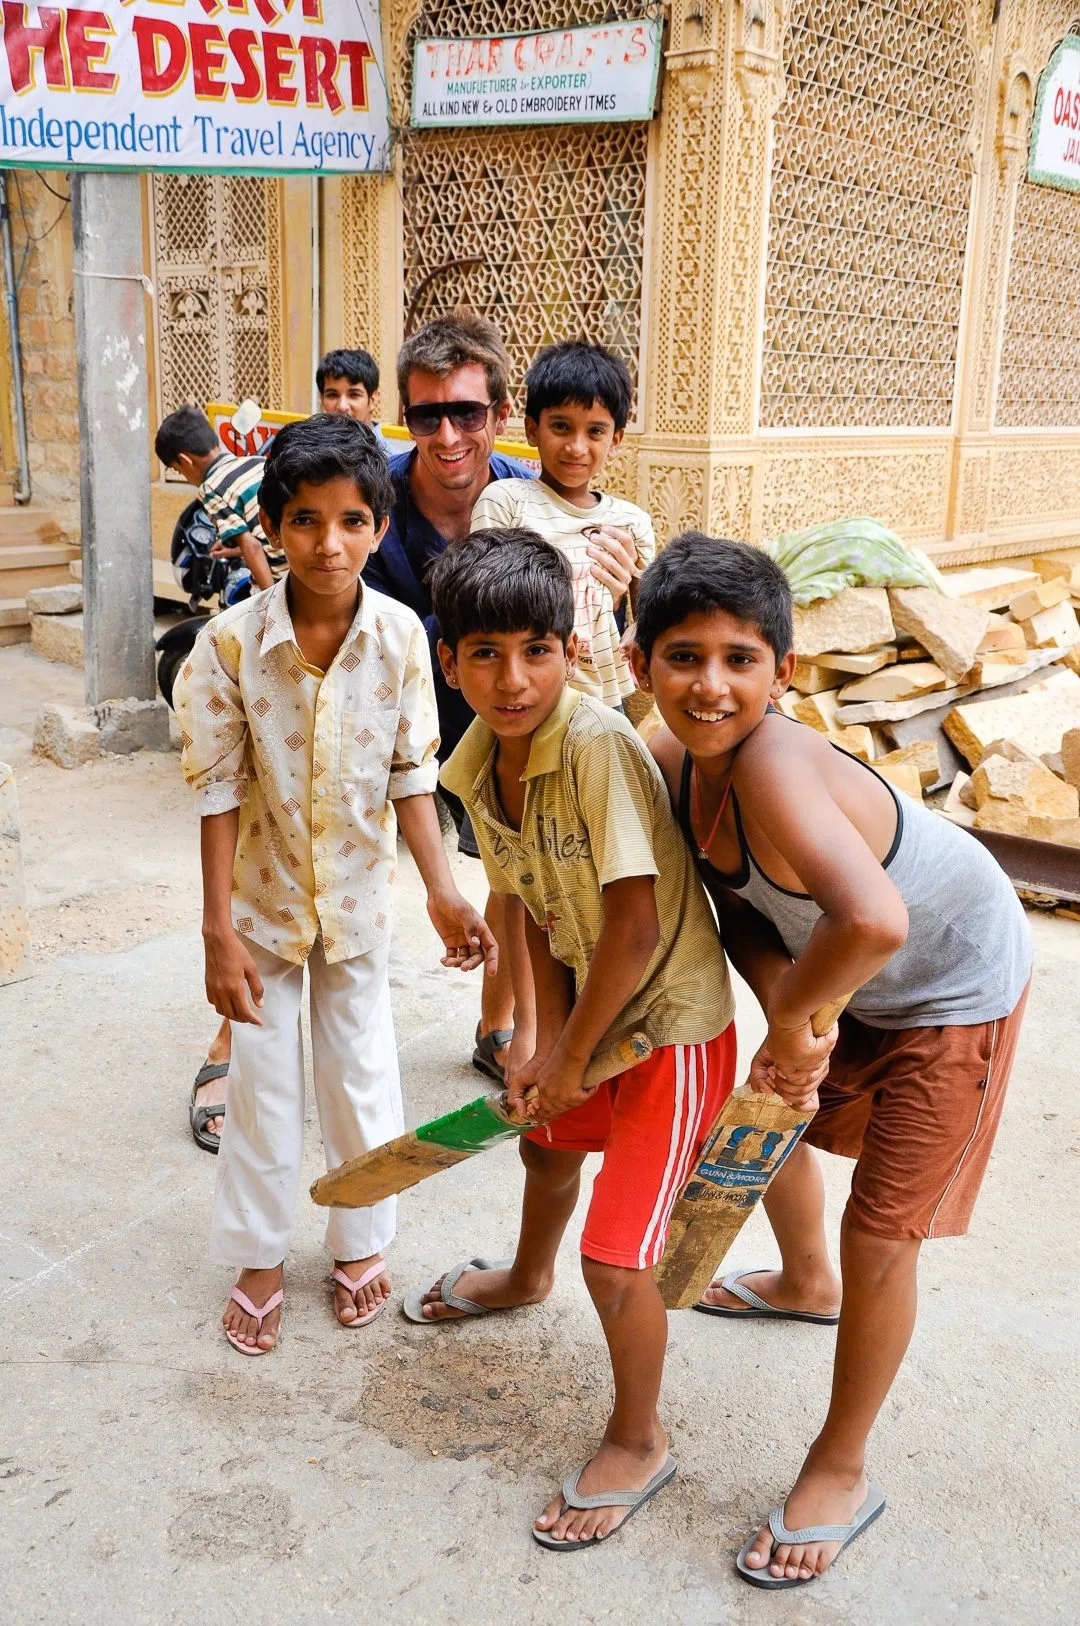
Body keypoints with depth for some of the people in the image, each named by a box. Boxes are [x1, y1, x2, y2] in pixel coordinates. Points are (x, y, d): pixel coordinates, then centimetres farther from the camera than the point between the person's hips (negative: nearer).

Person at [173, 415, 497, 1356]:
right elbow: (219, 789, -14)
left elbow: (412, 773, -8)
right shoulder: (231, 641, -19)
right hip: (263, 896, -1)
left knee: (362, 1074, 13)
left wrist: (442, 890, -16)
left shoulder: (400, 634, -16)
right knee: (263, 1082, 11)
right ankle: (258, 1257, 32)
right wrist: (219, 931, -14)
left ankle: (362, 1240, 36)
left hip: (358, 894, 1)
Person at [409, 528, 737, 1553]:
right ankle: (525, 1278, 65)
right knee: (546, 1140, 32)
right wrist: (547, 1046, -6)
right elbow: (540, 913, 3)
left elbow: (636, 923, -28)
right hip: (595, 1014, 8)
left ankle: (637, 1443, 23)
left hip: (672, 1023, -8)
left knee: (614, 1259, -6)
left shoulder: (599, 745, -30)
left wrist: (570, 1057, -16)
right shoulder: (476, 768, -5)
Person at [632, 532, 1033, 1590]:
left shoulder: (773, 764, -40)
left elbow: (872, 920, -55)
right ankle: (805, 1285, 59)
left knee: (880, 1232, -2)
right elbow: (740, 910, -7)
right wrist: (785, 1025, -23)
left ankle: (840, 1474, 21)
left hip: (953, 987, -8)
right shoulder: (674, 764, -15)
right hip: (849, 982, 9)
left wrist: (793, 1016, -35)